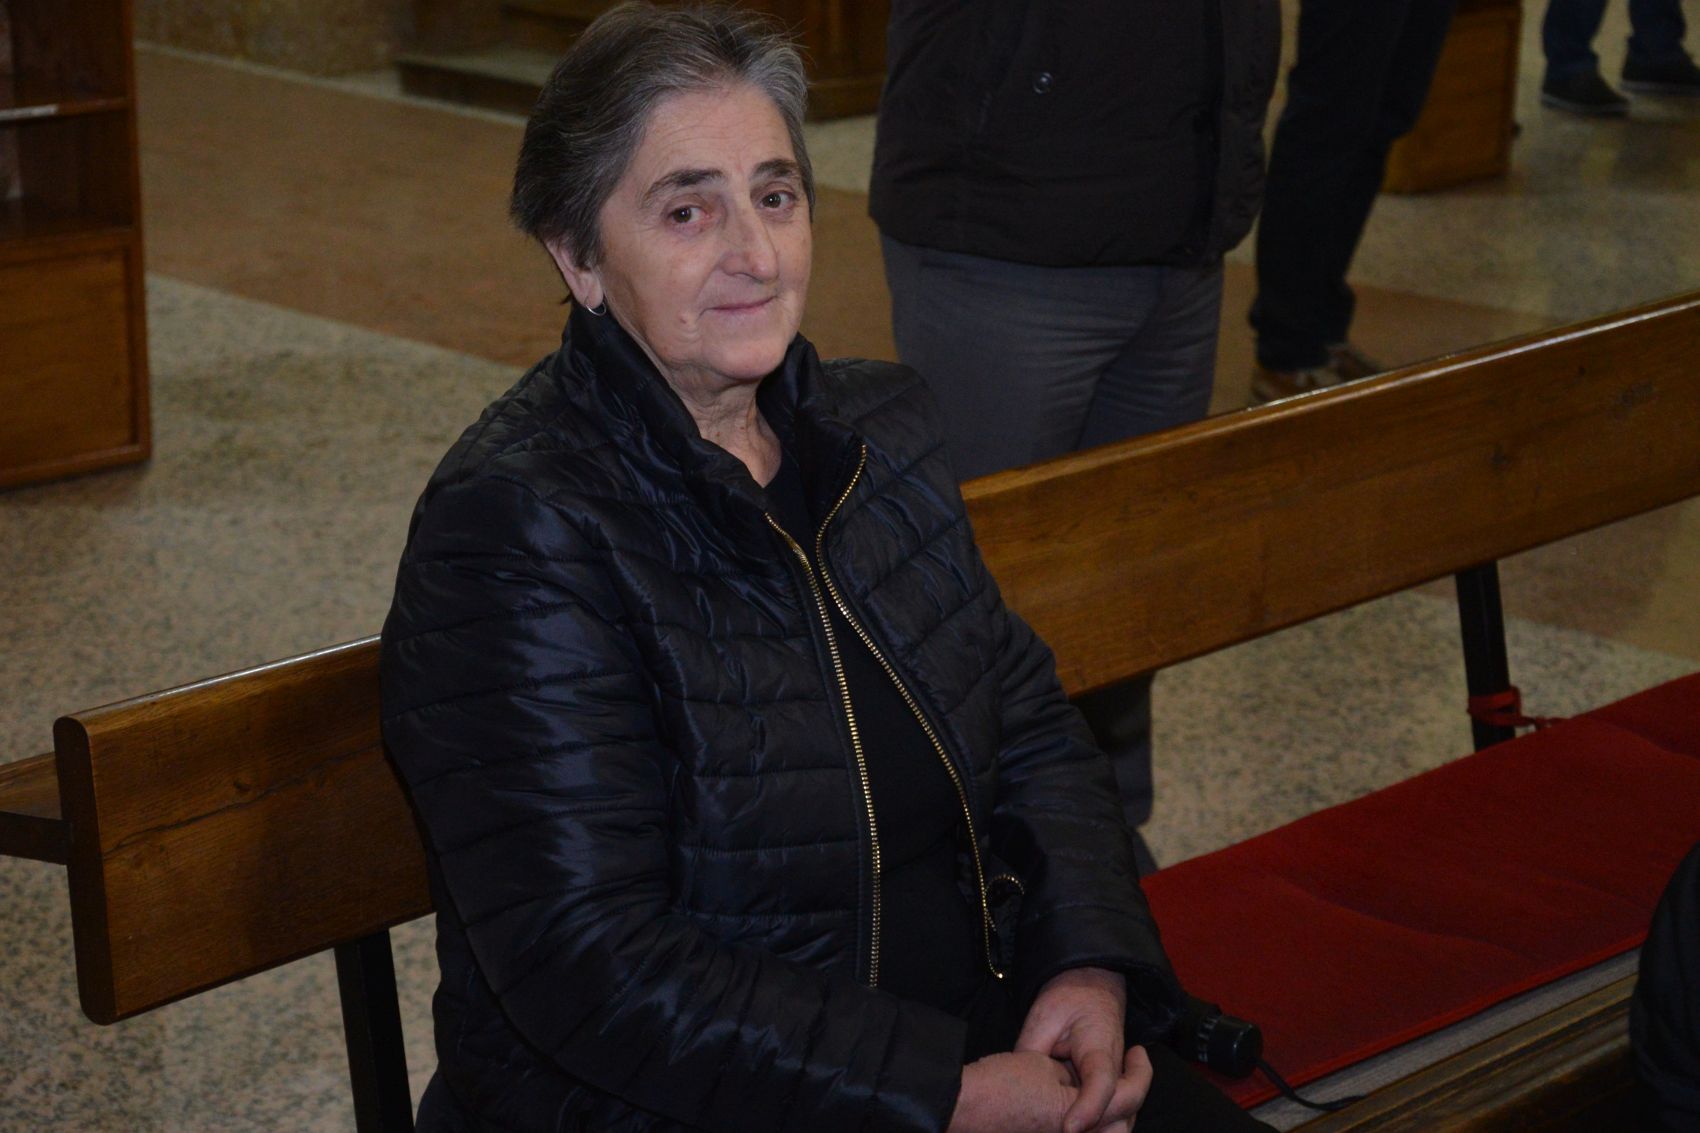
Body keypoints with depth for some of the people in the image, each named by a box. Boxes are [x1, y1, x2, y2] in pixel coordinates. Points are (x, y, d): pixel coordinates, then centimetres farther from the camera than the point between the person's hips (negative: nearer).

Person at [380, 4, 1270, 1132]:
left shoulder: (878, 424, 8)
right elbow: (590, 973, -20)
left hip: (984, 1035, 7)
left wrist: (1091, 962, -6)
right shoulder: (519, 530, -16)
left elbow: (1031, 727, 13)